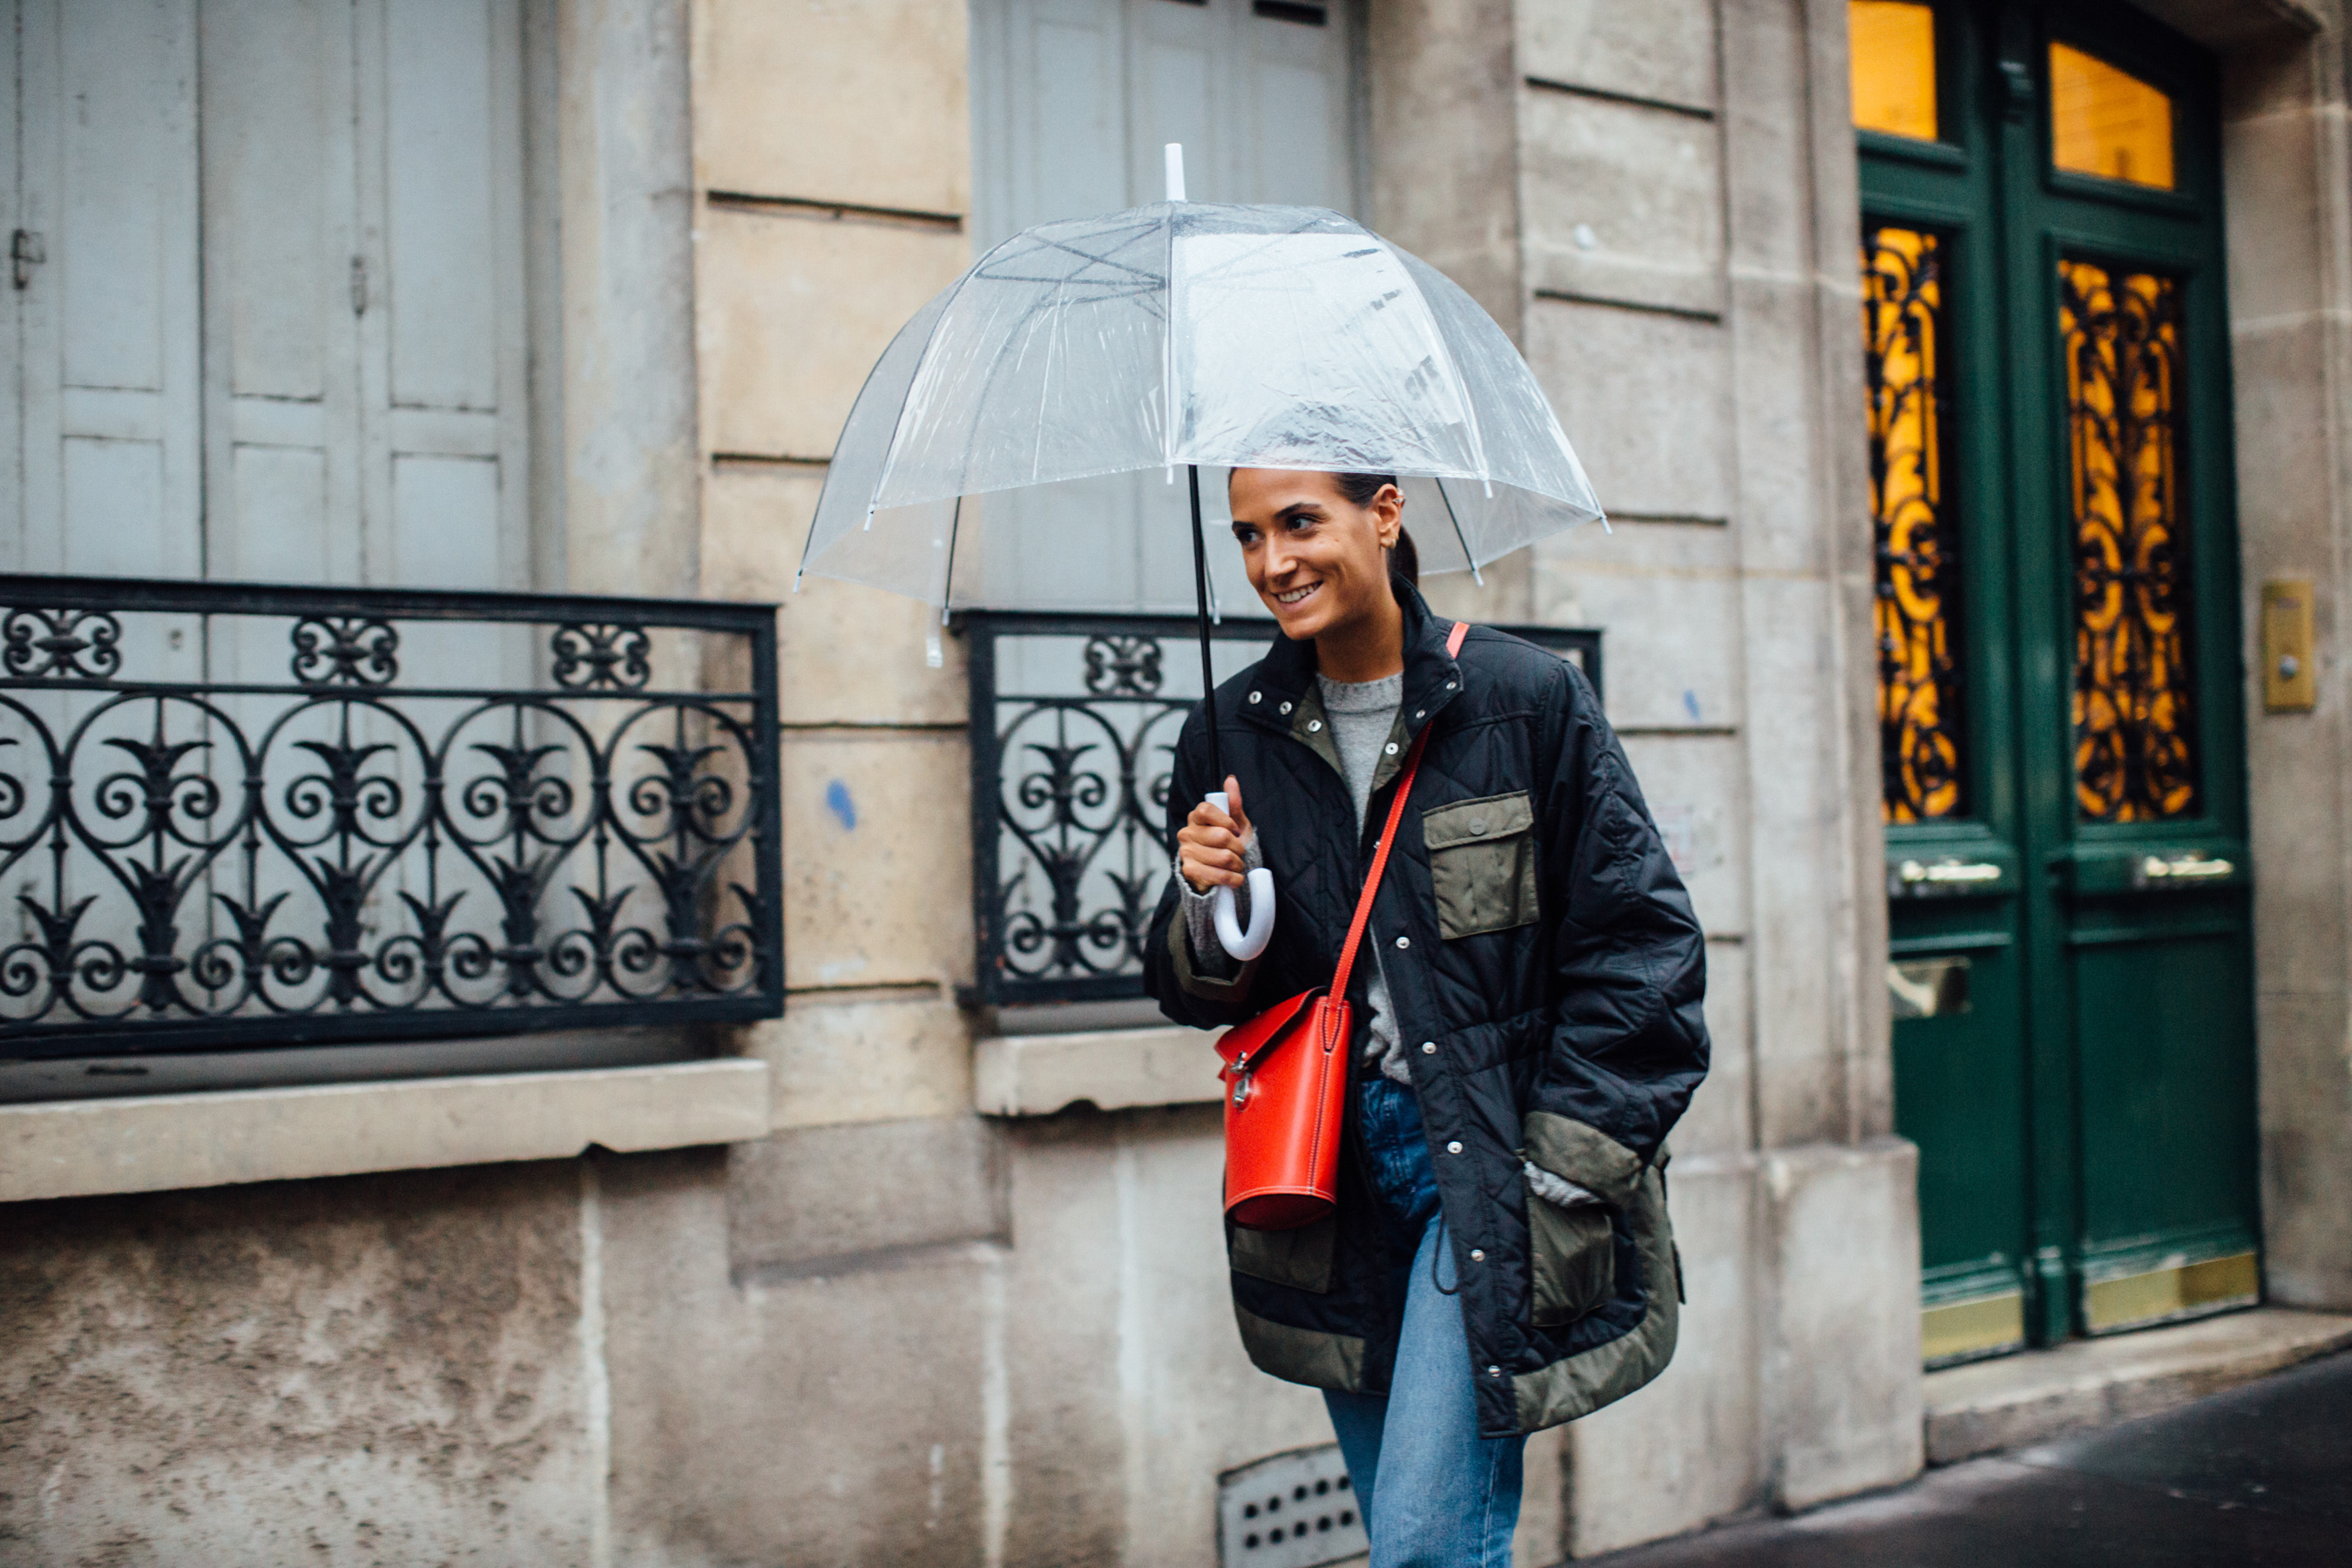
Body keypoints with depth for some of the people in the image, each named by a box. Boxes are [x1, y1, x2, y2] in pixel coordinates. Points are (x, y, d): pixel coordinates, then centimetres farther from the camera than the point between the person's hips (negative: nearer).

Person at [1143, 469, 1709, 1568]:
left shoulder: (1525, 697, -6)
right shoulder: (1234, 736, 5)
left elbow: (1640, 947, -4)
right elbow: (1193, 994, 11)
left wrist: (1565, 1169, -9)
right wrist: (1211, 908, -11)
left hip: (1497, 1174, -4)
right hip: (1336, 1178, 4)